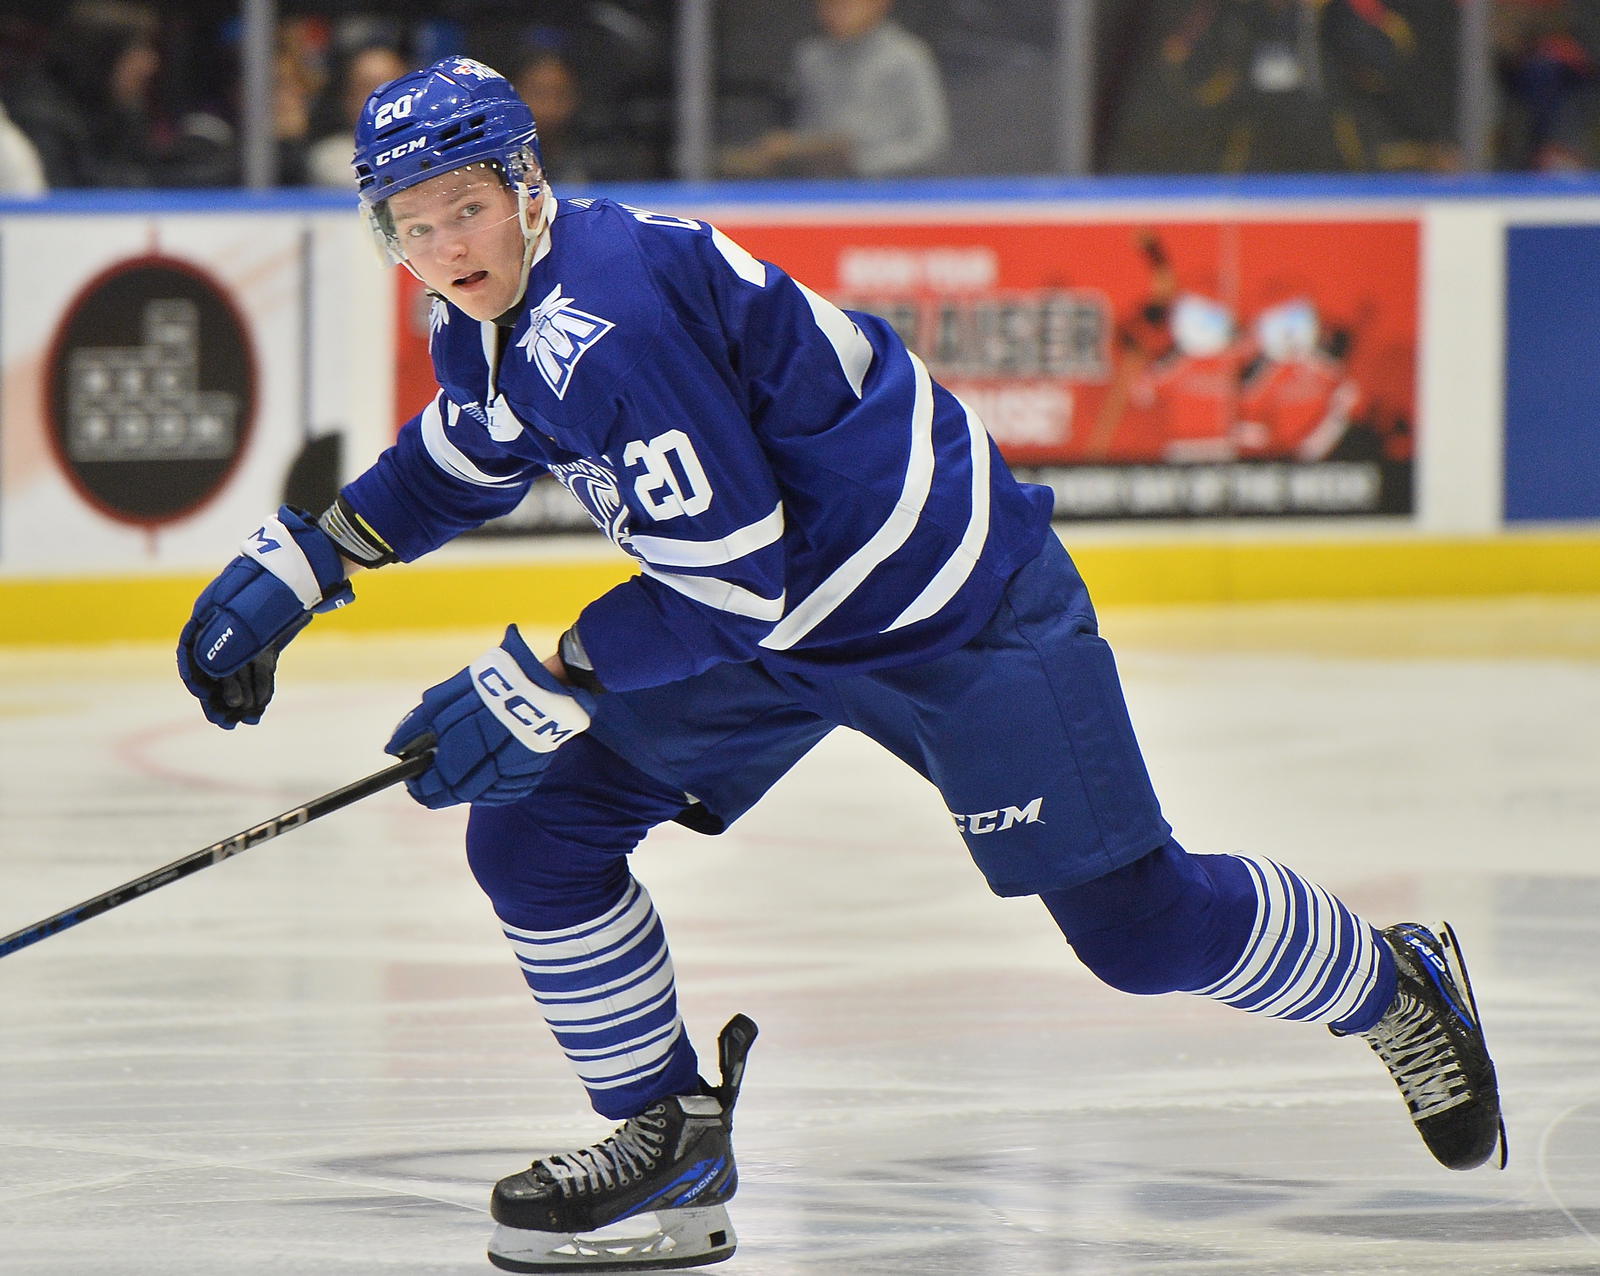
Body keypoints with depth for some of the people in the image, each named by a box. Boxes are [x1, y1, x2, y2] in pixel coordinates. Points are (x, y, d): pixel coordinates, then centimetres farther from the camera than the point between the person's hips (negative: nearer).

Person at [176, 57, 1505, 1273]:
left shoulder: (610, 311, -31)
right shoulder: (489, 321, -2)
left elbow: (731, 575, -31)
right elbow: (460, 463, 22)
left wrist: (534, 692, -27)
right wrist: (297, 564, 12)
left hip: (956, 599, -9)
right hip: (769, 619, 9)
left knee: (1135, 921, -4)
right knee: (533, 833, -4)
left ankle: (1395, 991, 24)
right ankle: (671, 1139, 9)